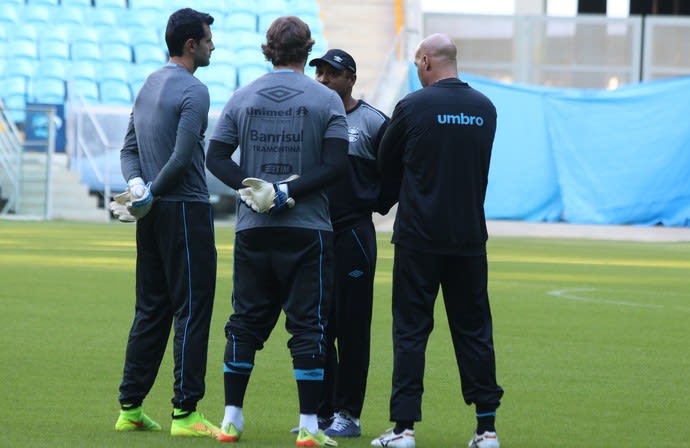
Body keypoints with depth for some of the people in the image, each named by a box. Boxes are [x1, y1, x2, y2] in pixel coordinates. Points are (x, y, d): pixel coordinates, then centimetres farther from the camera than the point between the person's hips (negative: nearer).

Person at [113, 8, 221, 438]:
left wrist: (137, 185, -2)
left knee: (151, 311, 12)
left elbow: (129, 147, 13)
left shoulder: (149, 86, 15)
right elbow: (182, 156, -19)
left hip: (154, 214, 9)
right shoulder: (193, 91, -13)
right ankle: (185, 412, -7)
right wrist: (152, 193, -9)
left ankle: (130, 408, 14)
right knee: (192, 310, -5)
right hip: (187, 210, -9)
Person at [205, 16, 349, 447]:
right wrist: (289, 192, -10)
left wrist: (251, 187, -7)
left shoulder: (243, 97, 6)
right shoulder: (326, 100, -3)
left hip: (252, 229, 3)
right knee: (308, 324, 0)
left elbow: (216, 157, 1)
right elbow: (336, 165, -10)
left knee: (246, 322, 11)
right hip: (307, 229, -3)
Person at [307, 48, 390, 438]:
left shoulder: (373, 122, -1)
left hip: (354, 234, -5)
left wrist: (374, 206, -3)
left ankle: (348, 414, 1)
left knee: (352, 326, -3)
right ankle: (321, 411, 14)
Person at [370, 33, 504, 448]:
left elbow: (387, 167, 5)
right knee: (474, 329, 9)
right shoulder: (485, 109, 5)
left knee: (411, 328, 1)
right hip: (470, 236, 4)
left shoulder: (412, 107, -8)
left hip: (419, 236, -4)